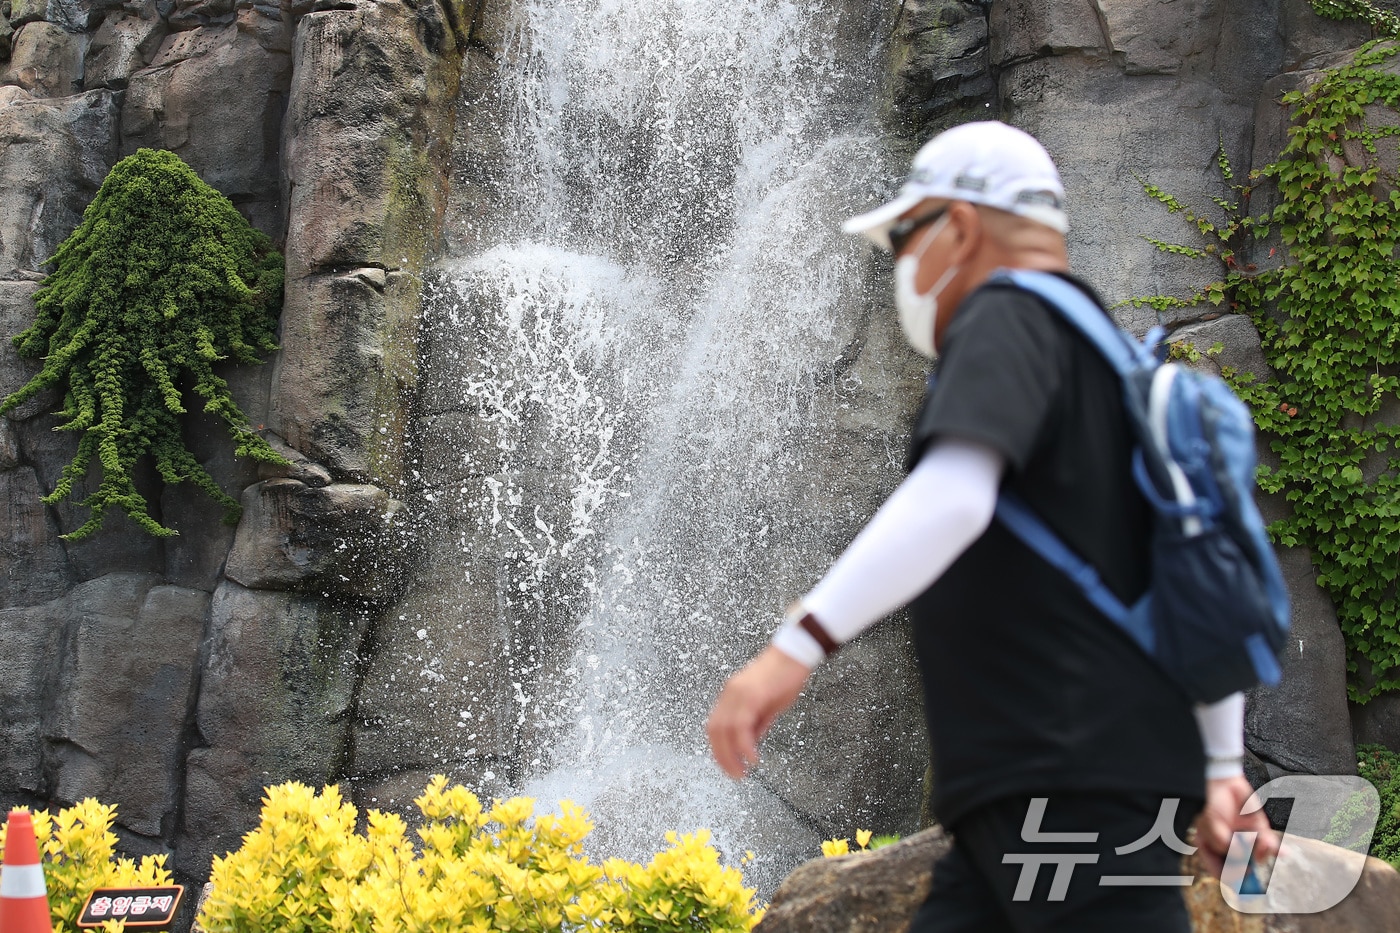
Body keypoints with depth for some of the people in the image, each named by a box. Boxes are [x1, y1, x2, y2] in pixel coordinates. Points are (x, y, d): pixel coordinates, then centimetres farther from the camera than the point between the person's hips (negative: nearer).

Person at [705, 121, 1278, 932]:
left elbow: (951, 498, -23)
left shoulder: (1009, 318, -3)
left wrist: (796, 646, -28)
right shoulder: (1099, 361, 26)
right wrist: (1222, 767, 22)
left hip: (1074, 781, -10)